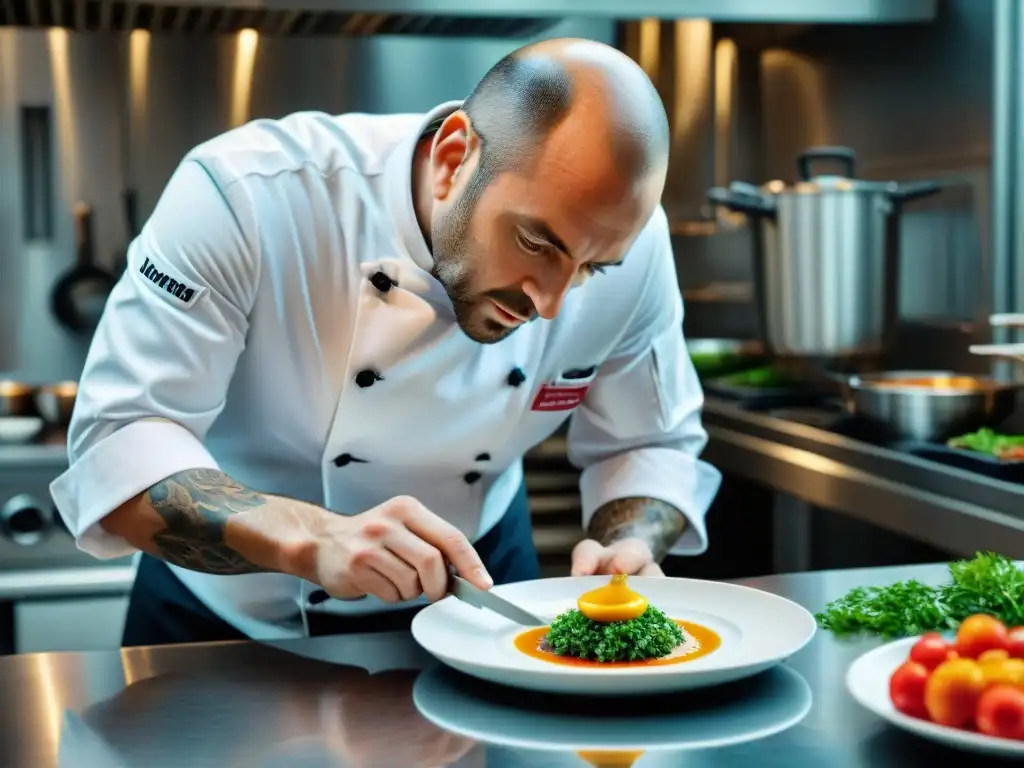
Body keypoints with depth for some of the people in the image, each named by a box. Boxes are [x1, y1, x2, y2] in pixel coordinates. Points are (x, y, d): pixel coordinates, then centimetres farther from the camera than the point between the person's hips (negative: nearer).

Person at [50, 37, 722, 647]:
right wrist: (312, 540, -43)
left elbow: (653, 446, -3)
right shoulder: (247, 195, -28)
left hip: (469, 608, 2)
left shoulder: (633, 249, -17)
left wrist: (628, 546, -24)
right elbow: (116, 453, -28)